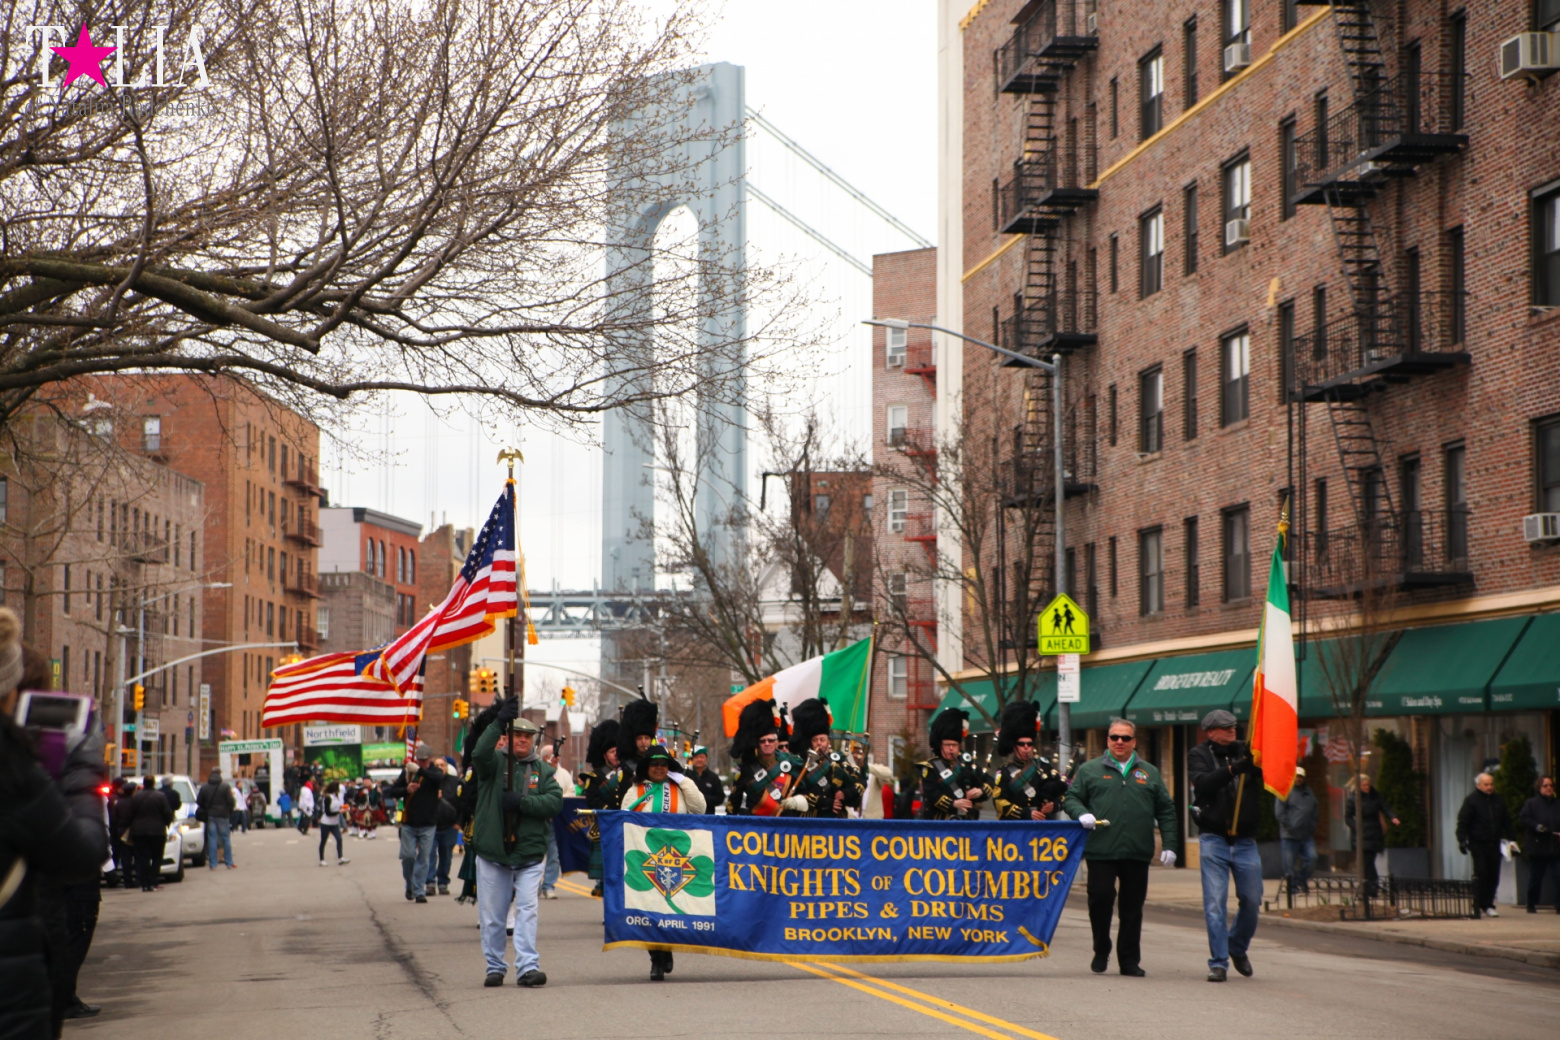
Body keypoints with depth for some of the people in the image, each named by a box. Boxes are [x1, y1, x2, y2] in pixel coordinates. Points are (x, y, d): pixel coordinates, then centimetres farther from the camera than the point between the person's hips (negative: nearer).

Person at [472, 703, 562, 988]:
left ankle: (527, 967, -11)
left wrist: (522, 802, -17)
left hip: (530, 855, 1)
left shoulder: (543, 770, 10)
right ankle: (494, 967, 17)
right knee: (492, 916, 5)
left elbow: (555, 801, -3)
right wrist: (499, 722, -33)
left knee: (527, 910, -8)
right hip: (492, 854, -1)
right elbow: (480, 753, -20)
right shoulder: (495, 762, 3)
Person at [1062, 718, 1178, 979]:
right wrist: (1082, 814, -13)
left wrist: (1168, 844, 5)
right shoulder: (1090, 770, 9)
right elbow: (1071, 798, 8)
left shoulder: (1149, 773, 14)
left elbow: (1165, 810, 14)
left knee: (1133, 907, 4)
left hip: (1138, 853, 2)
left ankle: (1129, 960, 12)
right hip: (1100, 851, -2)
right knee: (1100, 898, -8)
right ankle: (1101, 952, 12)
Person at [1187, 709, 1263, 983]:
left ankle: (1238, 947, 29)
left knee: (1252, 900, 5)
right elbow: (1202, 783, -16)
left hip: (1245, 841, 3)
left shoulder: (1245, 753, 8)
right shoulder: (1199, 755, 2)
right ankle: (1218, 962, 1)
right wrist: (1232, 769, -30)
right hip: (1213, 839, -2)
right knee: (1215, 903, -5)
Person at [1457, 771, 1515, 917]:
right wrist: (1462, 840, -15)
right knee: (1481, 874, -10)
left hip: (1494, 844, 5)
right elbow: (1462, 822, -7)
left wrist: (1511, 838, 14)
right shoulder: (1471, 800, -3)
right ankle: (1477, 906, -5)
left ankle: (1488, 905, 13)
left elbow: (1507, 822, 20)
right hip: (1478, 844, -5)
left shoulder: (1499, 801, 12)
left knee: (1494, 876, 4)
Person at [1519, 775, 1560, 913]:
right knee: (1535, 878, 4)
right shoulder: (1531, 803, 2)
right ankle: (1532, 906, 16)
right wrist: (1536, 826, -20)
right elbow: (1522, 818, -5)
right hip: (1537, 847, -2)